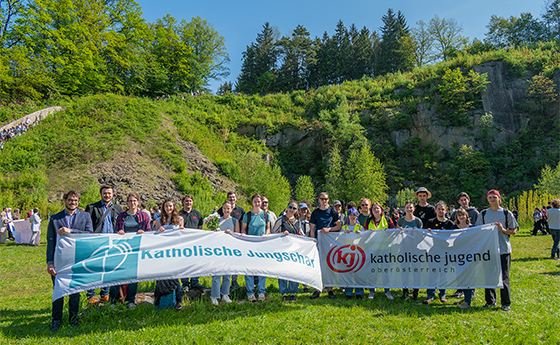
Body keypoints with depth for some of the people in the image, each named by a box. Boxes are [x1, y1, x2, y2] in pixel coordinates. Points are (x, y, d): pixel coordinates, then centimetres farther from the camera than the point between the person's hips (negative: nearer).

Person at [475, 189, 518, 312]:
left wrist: (503, 229, -13)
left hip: (504, 250, -2)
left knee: (504, 277, 0)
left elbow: (514, 231, 4)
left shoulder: (506, 213, 4)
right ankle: (490, 300, 19)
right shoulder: (483, 214, 9)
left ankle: (506, 303, 11)